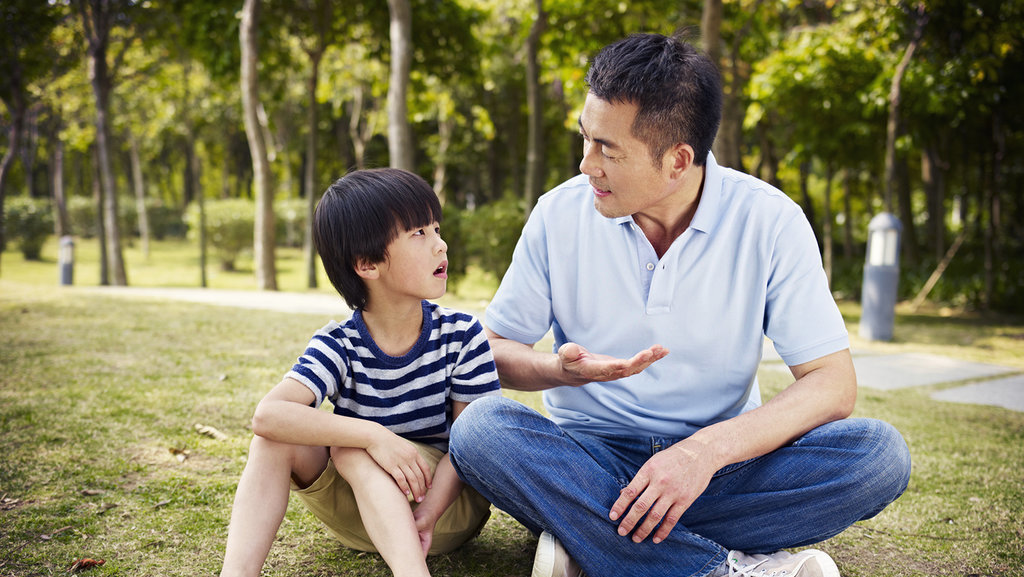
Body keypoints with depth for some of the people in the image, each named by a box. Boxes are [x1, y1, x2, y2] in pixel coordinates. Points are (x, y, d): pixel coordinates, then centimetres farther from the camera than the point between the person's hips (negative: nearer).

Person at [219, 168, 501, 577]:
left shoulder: (462, 336, -10)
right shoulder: (339, 347, -12)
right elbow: (268, 414, -29)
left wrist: (426, 514, -31)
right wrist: (374, 435, -40)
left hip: (452, 503, -2)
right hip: (361, 517, 2)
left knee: (350, 448, -29)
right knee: (277, 438, -21)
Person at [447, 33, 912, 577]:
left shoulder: (769, 221, -9)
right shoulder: (560, 214, -5)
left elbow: (833, 383, -12)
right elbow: (492, 350, 1)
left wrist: (709, 449, -26)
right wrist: (562, 369, -22)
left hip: (721, 466, 0)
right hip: (590, 457, 1)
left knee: (879, 453, -25)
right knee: (480, 427, -29)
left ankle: (586, 531, -24)